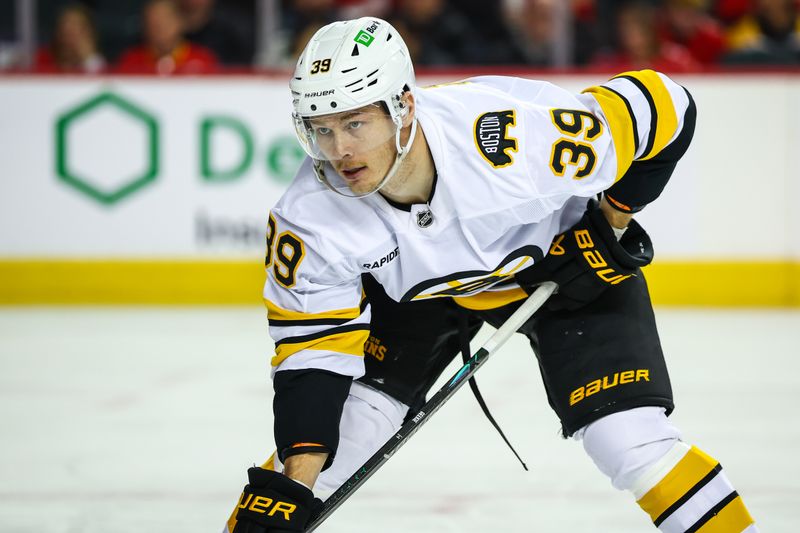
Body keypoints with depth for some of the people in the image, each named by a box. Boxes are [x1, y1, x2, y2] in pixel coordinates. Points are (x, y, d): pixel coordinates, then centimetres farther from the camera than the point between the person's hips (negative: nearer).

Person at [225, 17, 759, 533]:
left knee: (630, 436, -18)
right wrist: (289, 486, -29)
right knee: (339, 424, -9)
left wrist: (611, 221, -19)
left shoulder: (515, 135, -40)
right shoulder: (310, 218, -29)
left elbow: (661, 106, -27)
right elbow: (312, 351, -21)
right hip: (416, 286, 3)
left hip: (561, 258, -3)